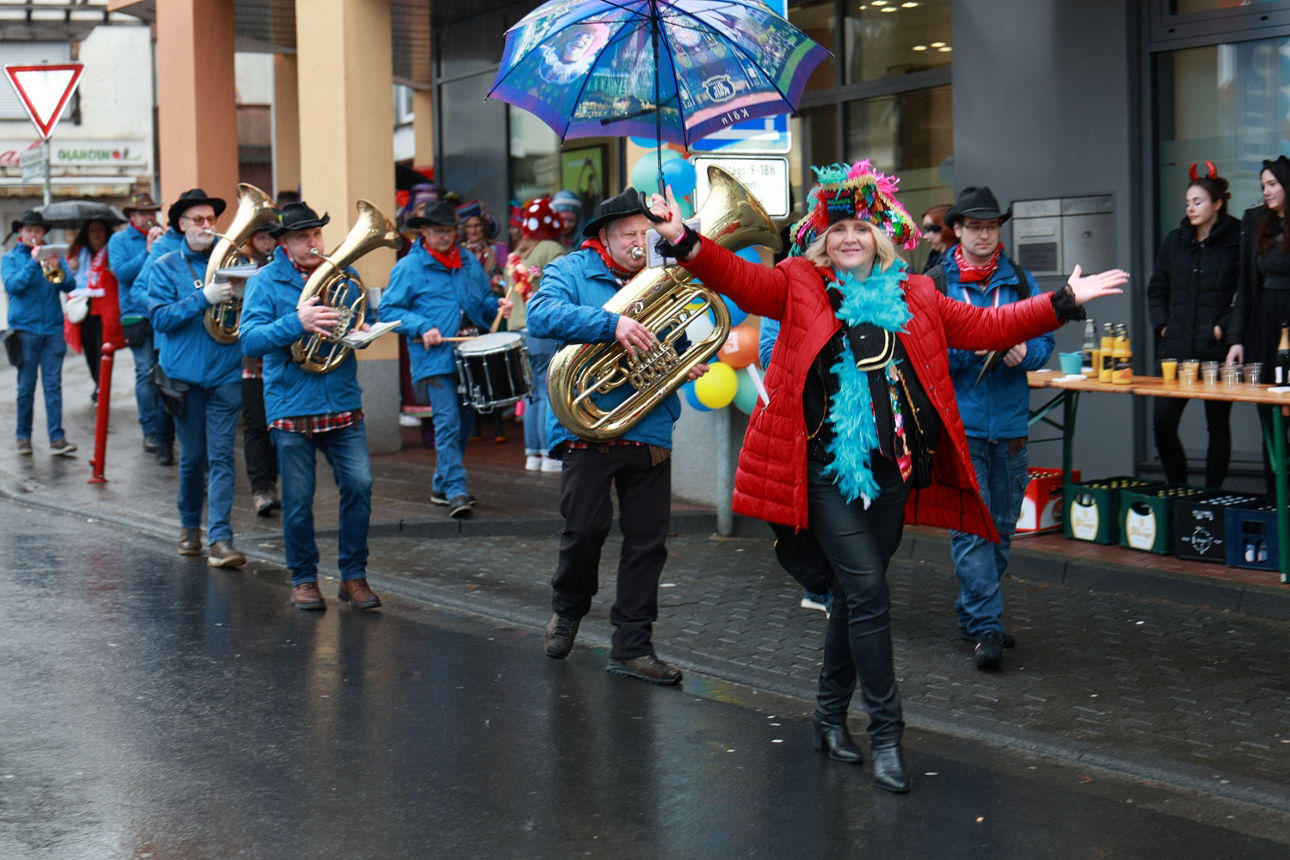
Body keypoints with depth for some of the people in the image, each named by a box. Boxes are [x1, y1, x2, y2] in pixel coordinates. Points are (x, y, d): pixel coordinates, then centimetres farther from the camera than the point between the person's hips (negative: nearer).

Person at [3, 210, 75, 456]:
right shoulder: (11, 258, 7)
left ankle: (57, 439, -4)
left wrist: (57, 269, -19)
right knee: (26, 386, 3)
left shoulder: (53, 255, 10)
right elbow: (11, 285, -10)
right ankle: (24, 436, 14)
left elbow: (70, 286, 0)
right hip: (25, 328, -1)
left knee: (53, 385, -2)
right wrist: (33, 262, -16)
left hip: (52, 328, 1)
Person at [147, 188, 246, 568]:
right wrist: (204, 298, -20)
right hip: (185, 374, 0)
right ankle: (190, 526, 29)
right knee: (192, 457, 9)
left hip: (225, 374, 0)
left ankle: (220, 538, -12)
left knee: (220, 457, -7)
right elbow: (161, 317, -8)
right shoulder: (166, 267, 4)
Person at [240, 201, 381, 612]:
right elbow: (250, 340, -14)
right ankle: (303, 578, 20)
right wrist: (297, 323, -28)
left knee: (359, 485, -6)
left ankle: (354, 575, 8)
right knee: (298, 500, 3)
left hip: (343, 404, 3)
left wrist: (362, 331, -1)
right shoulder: (265, 281, -2)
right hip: (291, 405, -3)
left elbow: (359, 323, 24)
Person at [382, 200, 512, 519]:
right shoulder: (409, 267, -2)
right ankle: (455, 492, -16)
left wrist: (496, 306, 3)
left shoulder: (469, 262, 15)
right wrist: (422, 328, -16)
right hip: (434, 360, -6)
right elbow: (388, 309, -4)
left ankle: (442, 486, 26)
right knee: (448, 422, -15)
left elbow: (483, 301, 26)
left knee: (464, 422, 11)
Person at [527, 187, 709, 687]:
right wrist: (612, 324, -29)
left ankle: (632, 646, 12)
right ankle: (568, 609, 24)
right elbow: (541, 315, -19)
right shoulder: (572, 272, 1)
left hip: (651, 433, 5)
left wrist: (688, 366, 3)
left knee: (648, 540, 3)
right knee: (586, 528, -7)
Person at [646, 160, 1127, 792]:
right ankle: (886, 733, -5)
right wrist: (685, 242, -26)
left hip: (892, 471, 4)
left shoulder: (914, 296, 13)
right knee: (868, 590, -11)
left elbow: (986, 327, 15)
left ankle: (830, 716, 28)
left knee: (856, 594, 13)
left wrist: (1064, 303, 10)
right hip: (828, 471, -4)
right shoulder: (800, 287, 4)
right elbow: (742, 280, -10)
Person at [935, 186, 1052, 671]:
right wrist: (969, 348, -19)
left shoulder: (1019, 281, 9)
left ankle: (974, 614, 25)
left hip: (1010, 420, 4)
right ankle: (986, 629, -9)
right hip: (958, 422, -4)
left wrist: (1024, 352, -13)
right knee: (971, 527, -9)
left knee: (1000, 527, 11)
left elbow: (1044, 340, 9)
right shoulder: (933, 284, -1)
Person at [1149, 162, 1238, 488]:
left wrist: (1224, 327, -13)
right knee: (1163, 424, -2)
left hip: (1217, 350, -4)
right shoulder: (1175, 241, 12)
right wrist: (1162, 325, 7)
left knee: (1218, 425, 5)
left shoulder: (1236, 241, -4)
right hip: (1176, 349, 4)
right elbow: (1156, 288, 19)